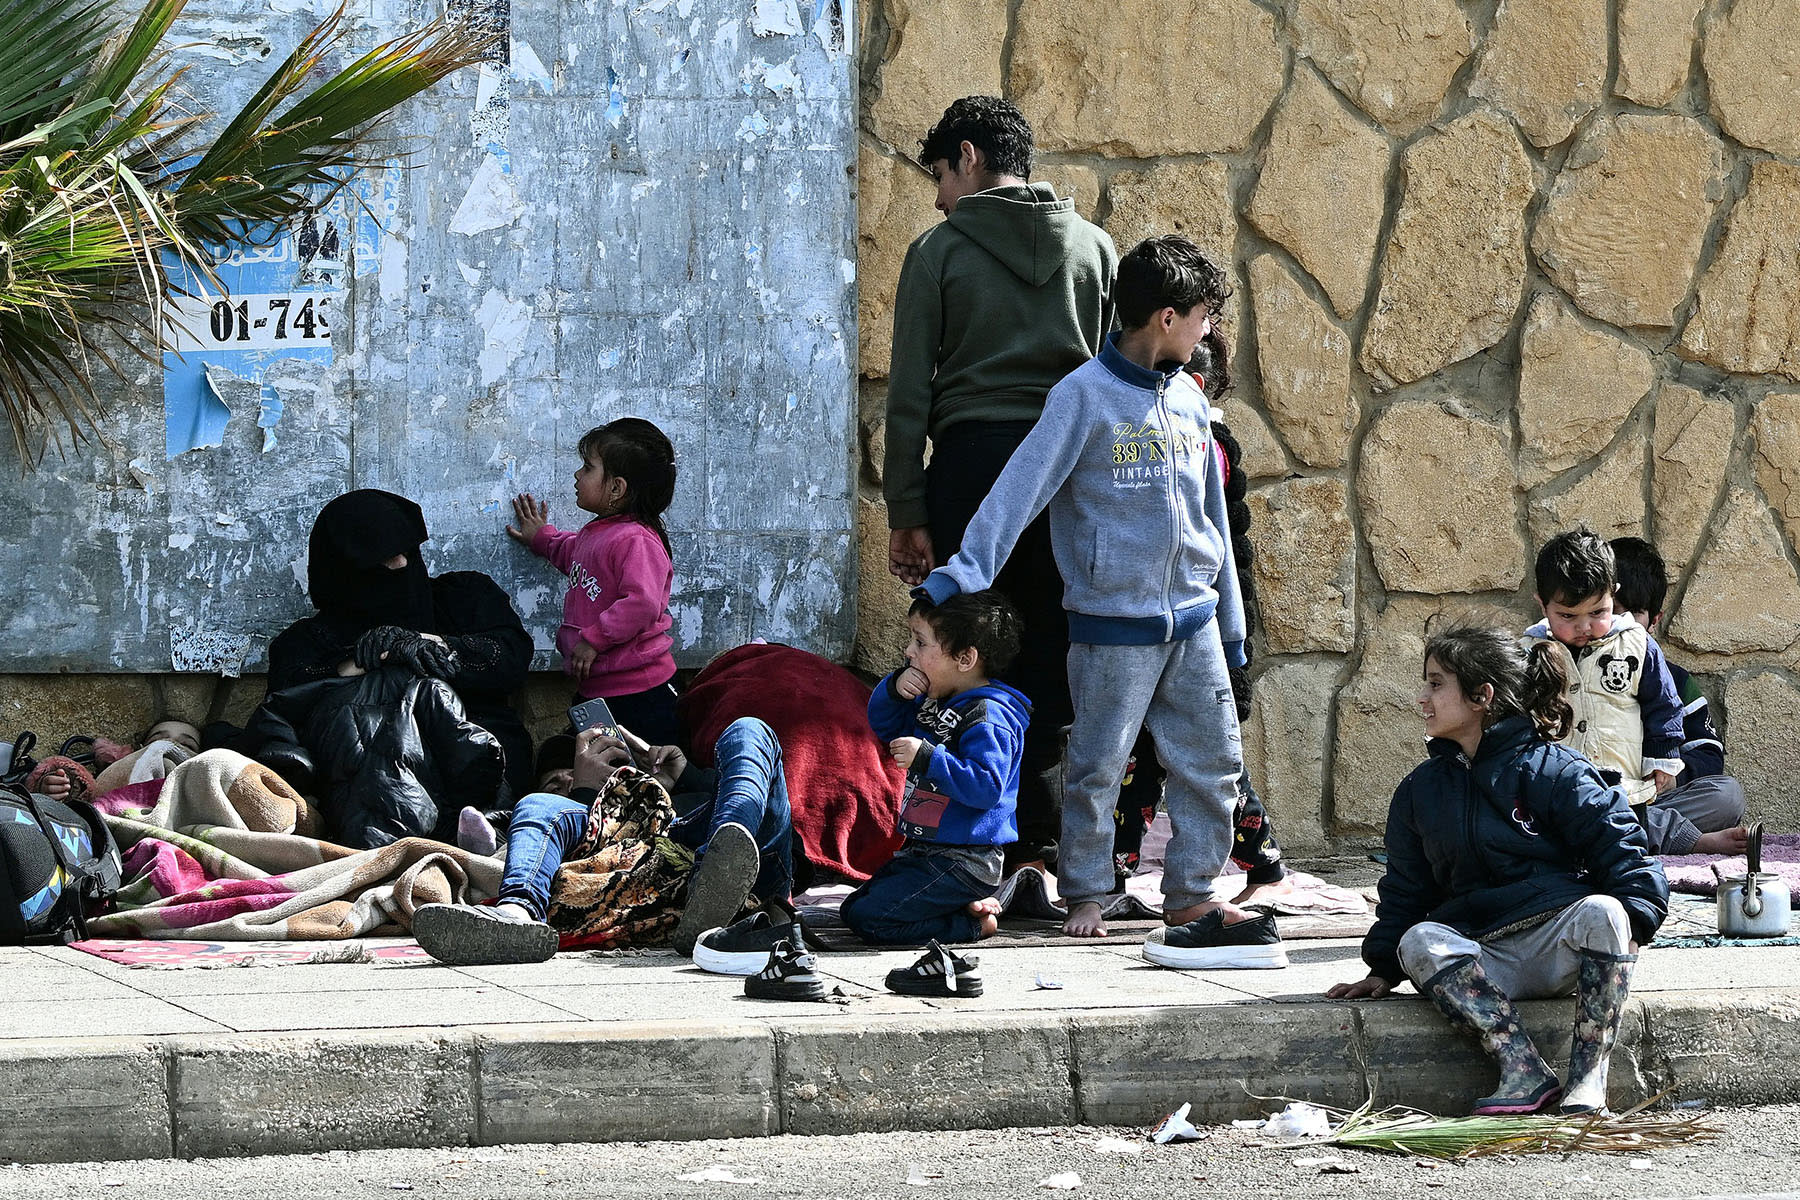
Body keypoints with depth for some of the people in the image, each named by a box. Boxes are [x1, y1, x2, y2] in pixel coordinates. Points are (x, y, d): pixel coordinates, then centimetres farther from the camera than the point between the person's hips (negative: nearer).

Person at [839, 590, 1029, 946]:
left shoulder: (988, 717, -20)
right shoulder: (934, 702, 10)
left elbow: (986, 787, -30)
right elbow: (882, 725, 22)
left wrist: (928, 757, -32)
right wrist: (894, 688, 1)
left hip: (963, 861, -10)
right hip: (923, 850, 10)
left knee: (868, 919, -19)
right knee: (852, 908, 16)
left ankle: (976, 923, -7)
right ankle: (968, 905, 9)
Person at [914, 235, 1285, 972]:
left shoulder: (1189, 401, 11)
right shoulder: (1085, 397, -9)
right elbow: (1022, 487, -13)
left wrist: (1231, 621, 20)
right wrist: (964, 572, -21)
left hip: (1193, 618, 6)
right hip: (1114, 620, -6)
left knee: (1212, 760, 6)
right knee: (1099, 765, 0)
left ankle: (1193, 893, 15)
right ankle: (1085, 895, 11)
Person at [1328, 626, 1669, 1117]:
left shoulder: (1553, 771, 0)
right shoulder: (1420, 791, 17)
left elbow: (1619, 849, -2)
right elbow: (1405, 892, 21)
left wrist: (1631, 919, -17)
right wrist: (1383, 970, 10)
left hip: (1560, 945, -3)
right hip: (1484, 959, 3)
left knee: (1601, 911, -36)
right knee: (1418, 942, -29)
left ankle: (1587, 1078, -36)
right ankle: (1524, 1071, -39)